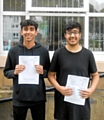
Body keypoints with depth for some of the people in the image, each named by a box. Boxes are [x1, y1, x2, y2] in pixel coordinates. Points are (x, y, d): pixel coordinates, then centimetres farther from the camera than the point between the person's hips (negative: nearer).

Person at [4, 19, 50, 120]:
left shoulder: (43, 51, -1)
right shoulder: (13, 51, -3)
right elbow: (6, 72, 4)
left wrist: (42, 72, -15)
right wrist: (15, 72, -17)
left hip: (38, 98, 1)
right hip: (19, 98, 0)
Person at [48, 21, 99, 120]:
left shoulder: (88, 54, 3)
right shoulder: (58, 53, 0)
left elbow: (95, 75, 9)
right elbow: (51, 74, 3)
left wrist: (91, 89, -9)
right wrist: (59, 88, -14)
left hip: (82, 100, 1)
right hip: (62, 100, 0)